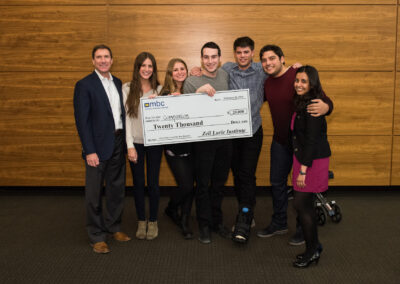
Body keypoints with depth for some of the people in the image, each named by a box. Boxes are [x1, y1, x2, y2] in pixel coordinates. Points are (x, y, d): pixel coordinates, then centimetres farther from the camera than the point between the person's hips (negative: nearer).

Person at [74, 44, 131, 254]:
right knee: (94, 192, 3)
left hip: (118, 143, 6)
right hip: (98, 145, -6)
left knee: (117, 188, 15)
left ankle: (113, 227, 31)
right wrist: (89, 150, -16)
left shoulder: (118, 83, 12)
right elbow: (82, 120, -11)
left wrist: (125, 141, 8)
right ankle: (96, 236, 15)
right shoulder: (84, 85, -7)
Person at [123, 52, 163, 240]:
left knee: (153, 182, 4)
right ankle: (141, 221, 23)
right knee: (138, 183, 8)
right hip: (135, 142, 0)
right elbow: (126, 117, -3)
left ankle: (153, 221, 20)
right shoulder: (127, 89, 0)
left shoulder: (159, 89, 4)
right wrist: (130, 145, -8)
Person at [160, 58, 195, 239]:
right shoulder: (166, 94, -6)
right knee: (186, 186, -5)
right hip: (175, 149, -4)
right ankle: (171, 209, 27)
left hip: (192, 146, 4)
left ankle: (184, 222, 25)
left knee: (190, 185, 8)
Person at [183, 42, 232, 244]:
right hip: (203, 140, -4)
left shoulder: (225, 75, 7)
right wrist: (198, 92, -23)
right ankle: (204, 226, 17)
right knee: (203, 184, 3)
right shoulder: (192, 81, -7)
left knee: (219, 182, 14)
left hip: (224, 138, 5)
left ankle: (217, 222, 28)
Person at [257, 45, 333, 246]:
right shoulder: (267, 83, 2)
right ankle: (279, 223, 33)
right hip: (280, 141, 7)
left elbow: (326, 101, -23)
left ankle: (304, 228, 23)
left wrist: (324, 107, -46)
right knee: (277, 182, 14)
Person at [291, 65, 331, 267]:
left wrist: (303, 170, -22)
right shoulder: (302, 103, 12)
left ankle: (313, 249, 12)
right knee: (306, 204, 14)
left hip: (313, 160, -9)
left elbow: (312, 141, -21)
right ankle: (314, 247, 26)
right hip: (303, 158, 9)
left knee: (301, 204, -4)